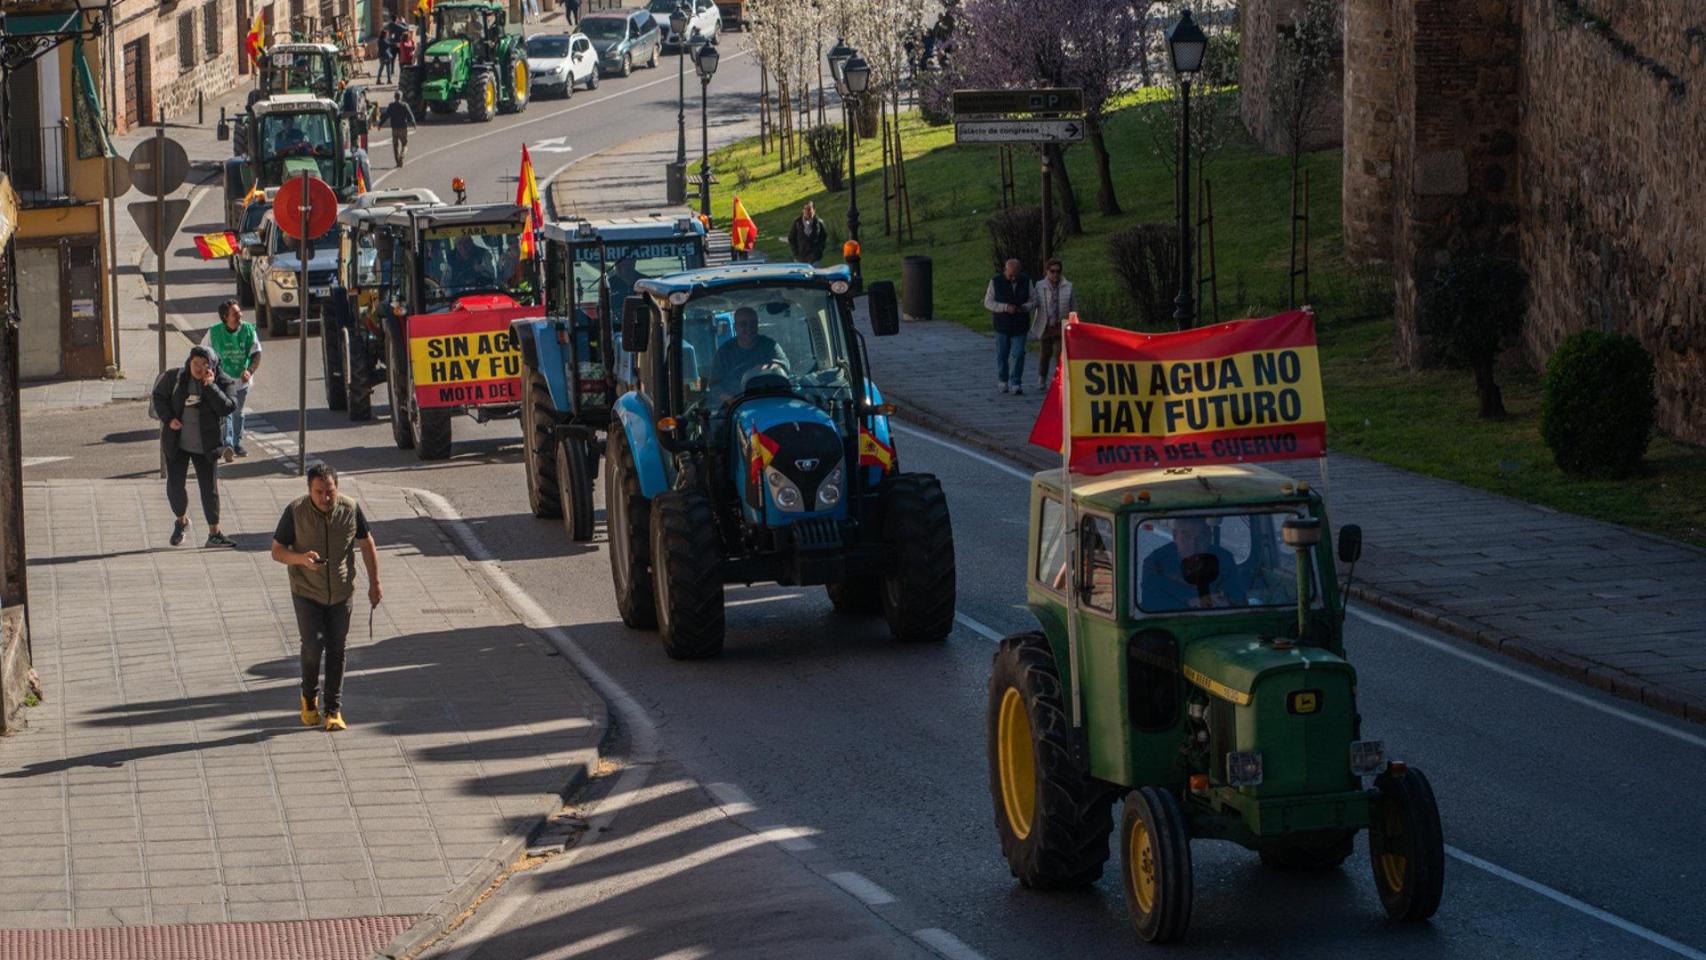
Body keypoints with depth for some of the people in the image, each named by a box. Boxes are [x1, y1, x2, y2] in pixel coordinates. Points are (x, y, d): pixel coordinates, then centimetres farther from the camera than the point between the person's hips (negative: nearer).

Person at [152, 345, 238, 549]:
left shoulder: (221, 382, -8)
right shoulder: (175, 378, -5)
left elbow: (226, 408, -18)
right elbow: (159, 396, 5)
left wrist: (210, 386, -27)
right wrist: (168, 419, -10)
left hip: (205, 445, -1)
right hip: (177, 443, 1)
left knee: (209, 487, -1)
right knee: (174, 484, 6)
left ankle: (214, 533, 7)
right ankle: (181, 520, 33)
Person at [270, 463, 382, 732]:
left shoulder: (350, 508, -10)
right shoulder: (296, 511, -15)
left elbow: (367, 544, 6)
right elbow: (277, 551, -7)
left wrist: (374, 583, 8)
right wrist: (301, 558, -28)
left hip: (340, 593, 2)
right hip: (306, 592, -2)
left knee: (336, 650, 6)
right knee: (313, 645, -11)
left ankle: (333, 710, 17)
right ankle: (310, 696, 16)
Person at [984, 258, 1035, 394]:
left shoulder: (1026, 281, 1)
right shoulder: (996, 281, -5)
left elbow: (1034, 300, 6)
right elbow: (988, 302, -7)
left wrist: (1025, 307, -17)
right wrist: (1005, 308, -21)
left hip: (1020, 325, 0)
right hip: (1002, 325, 0)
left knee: (1018, 354, -7)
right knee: (1002, 354, 8)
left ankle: (1016, 383, -3)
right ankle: (1002, 381, 24)